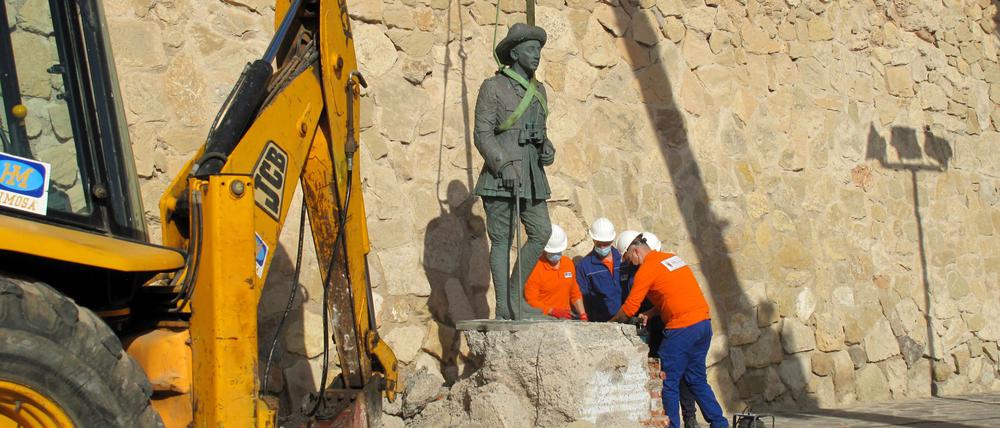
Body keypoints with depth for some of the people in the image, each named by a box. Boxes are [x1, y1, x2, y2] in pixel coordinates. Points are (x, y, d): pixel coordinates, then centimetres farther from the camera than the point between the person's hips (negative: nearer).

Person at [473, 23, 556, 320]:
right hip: (501, 173, -7)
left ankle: (515, 297, 15)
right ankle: (504, 308, 2)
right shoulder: (493, 87, -2)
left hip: (532, 174, 7)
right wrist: (503, 165, -19)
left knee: (541, 233, 1)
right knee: (502, 239, -3)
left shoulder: (538, 89, 18)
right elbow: (482, 133, -8)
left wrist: (547, 150, 2)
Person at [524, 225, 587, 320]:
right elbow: (531, 301, -11)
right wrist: (553, 311, -23)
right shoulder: (534, 268, -7)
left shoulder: (568, 263, 14)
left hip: (566, 317, 6)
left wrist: (583, 315, 9)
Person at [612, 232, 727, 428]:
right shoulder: (673, 258, 18)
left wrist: (610, 324, 12)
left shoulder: (647, 269, -6)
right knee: (697, 379, 16)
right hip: (704, 323, 8)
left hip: (681, 329, -8)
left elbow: (629, 308, -3)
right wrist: (649, 314, 16)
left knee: (669, 382, 2)